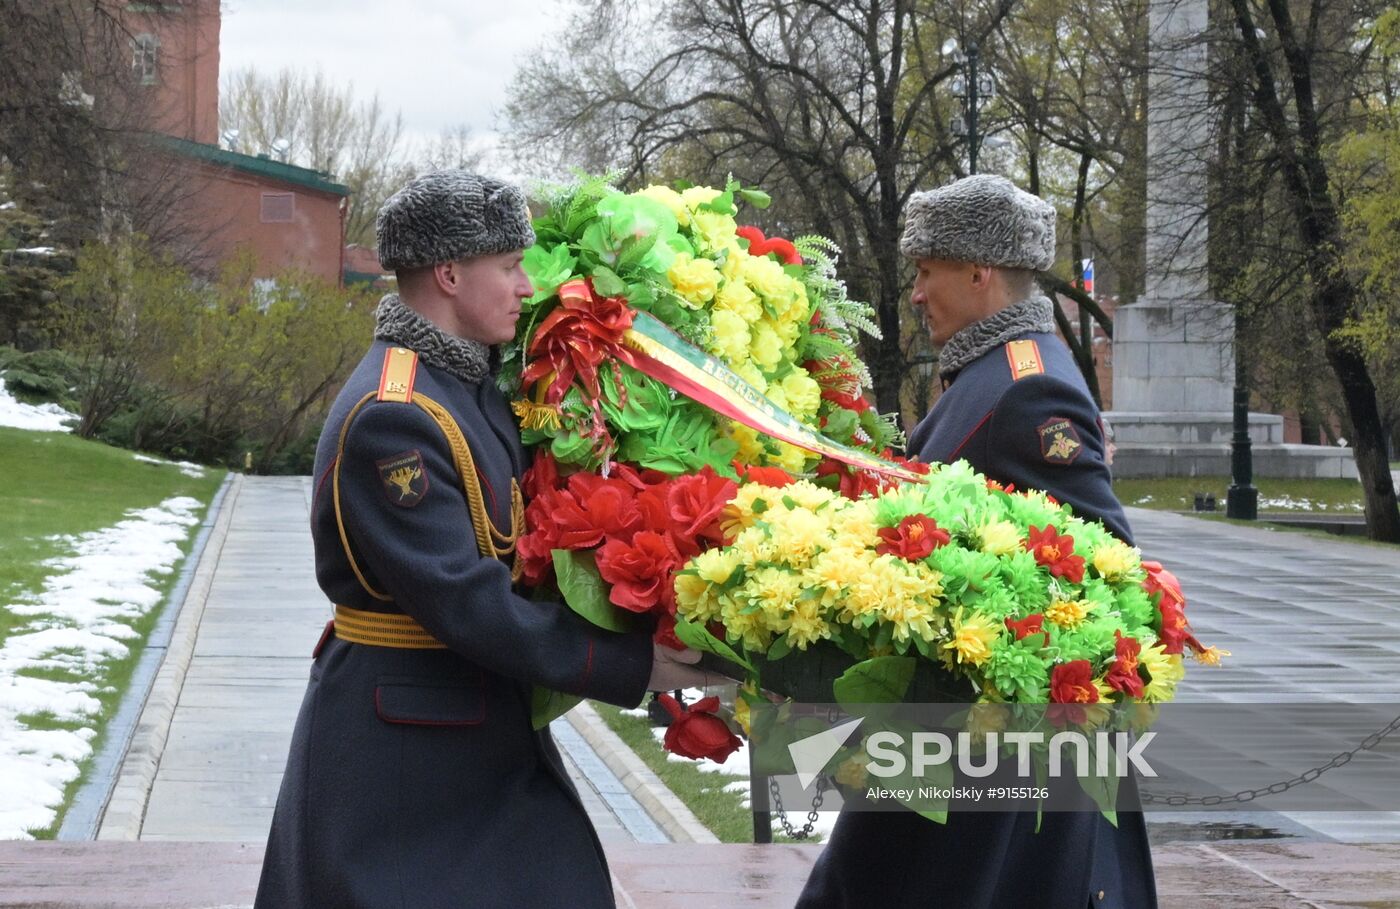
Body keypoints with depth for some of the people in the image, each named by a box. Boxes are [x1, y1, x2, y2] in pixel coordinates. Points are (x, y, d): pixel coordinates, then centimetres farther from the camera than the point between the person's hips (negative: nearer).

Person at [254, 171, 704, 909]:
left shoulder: (470, 382, 7)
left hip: (482, 730, 9)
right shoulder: (391, 417, -22)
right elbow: (463, 601, -25)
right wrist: (629, 666, -22)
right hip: (401, 745, -9)